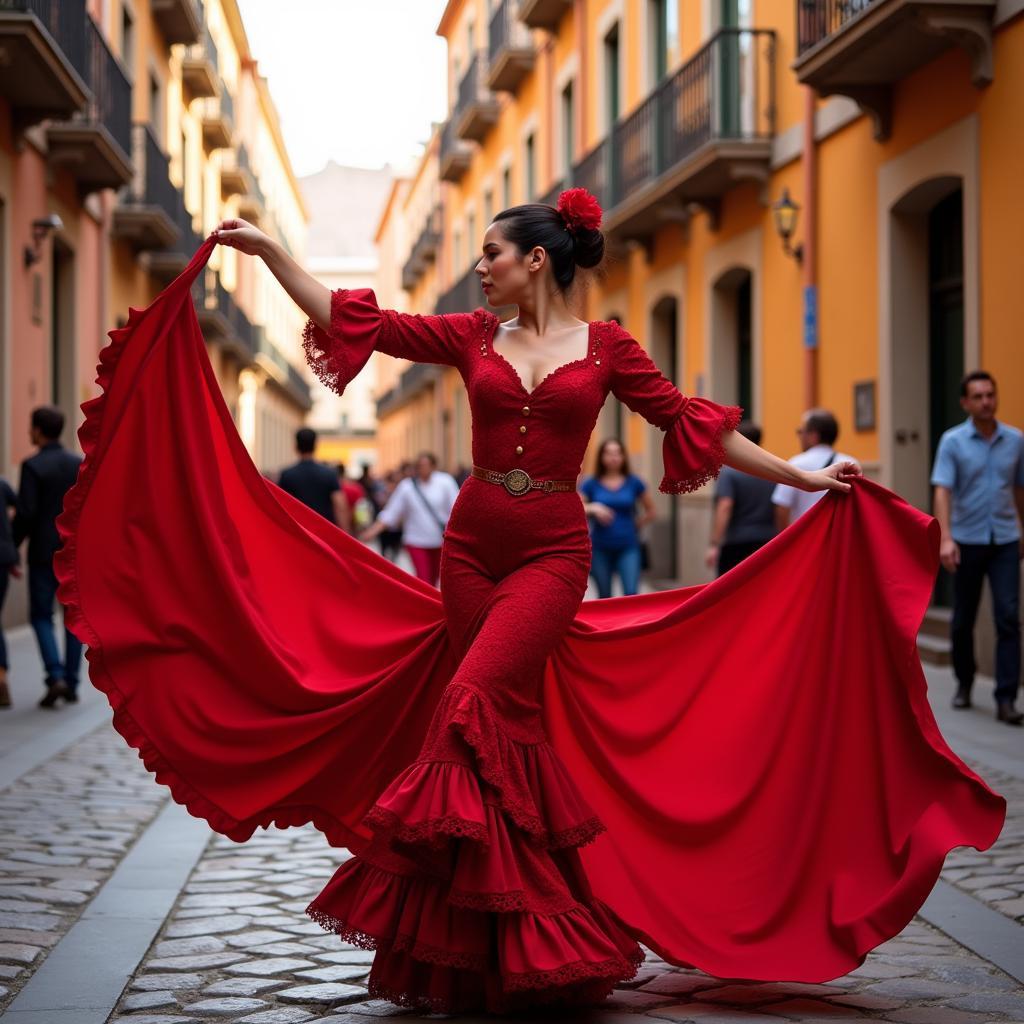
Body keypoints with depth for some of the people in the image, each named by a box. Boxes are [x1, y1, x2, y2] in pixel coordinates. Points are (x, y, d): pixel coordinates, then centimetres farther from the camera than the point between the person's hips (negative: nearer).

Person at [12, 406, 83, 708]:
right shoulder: (80, 464, 4)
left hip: (44, 553, -4)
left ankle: (55, 677, -12)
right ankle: (71, 685, 9)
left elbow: (25, 514, -16)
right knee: (74, 617, 10)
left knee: (41, 616, 5)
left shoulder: (32, 466, -11)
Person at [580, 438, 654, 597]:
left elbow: (650, 511, 15)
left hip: (628, 548, 0)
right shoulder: (591, 484, 0)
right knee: (604, 597, 9)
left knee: (631, 595, -14)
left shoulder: (633, 482, 2)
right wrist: (592, 508, -19)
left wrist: (637, 526, 5)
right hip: (601, 548, 0)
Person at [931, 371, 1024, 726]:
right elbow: (942, 491, -13)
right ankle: (964, 683, 31)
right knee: (963, 619, 10)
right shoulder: (952, 441, -5)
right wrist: (945, 538, -24)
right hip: (967, 541, -1)